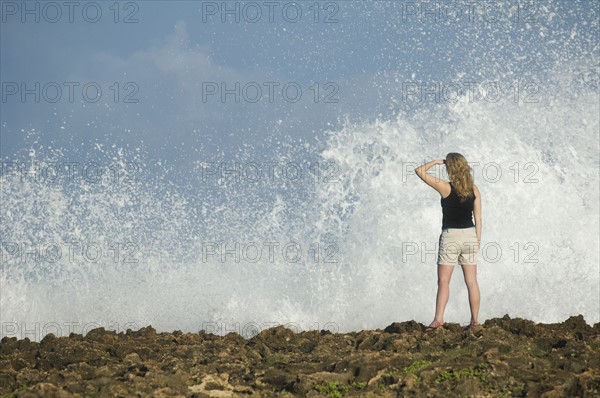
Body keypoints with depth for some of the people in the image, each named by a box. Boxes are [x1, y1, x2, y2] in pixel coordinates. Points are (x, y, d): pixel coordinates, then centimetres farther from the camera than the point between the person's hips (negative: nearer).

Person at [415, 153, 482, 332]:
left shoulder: (446, 188, -12)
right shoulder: (474, 189, 1)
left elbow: (419, 171, -8)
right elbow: (478, 218, 3)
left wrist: (436, 162, 4)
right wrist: (478, 241, 10)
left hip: (450, 236, -4)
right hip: (469, 235, 4)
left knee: (443, 281, -2)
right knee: (471, 281, 7)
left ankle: (438, 318, -13)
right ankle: (474, 320, 9)